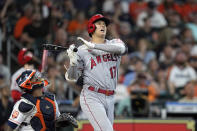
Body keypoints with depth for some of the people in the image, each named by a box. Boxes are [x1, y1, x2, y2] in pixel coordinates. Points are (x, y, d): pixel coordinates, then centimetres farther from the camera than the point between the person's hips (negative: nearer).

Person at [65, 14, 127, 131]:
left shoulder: (114, 43, 11)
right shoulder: (82, 50, 2)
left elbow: (121, 48, -16)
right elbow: (71, 78, 1)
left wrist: (93, 46, -21)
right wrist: (73, 61, -20)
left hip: (110, 99, 5)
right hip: (92, 97, -5)